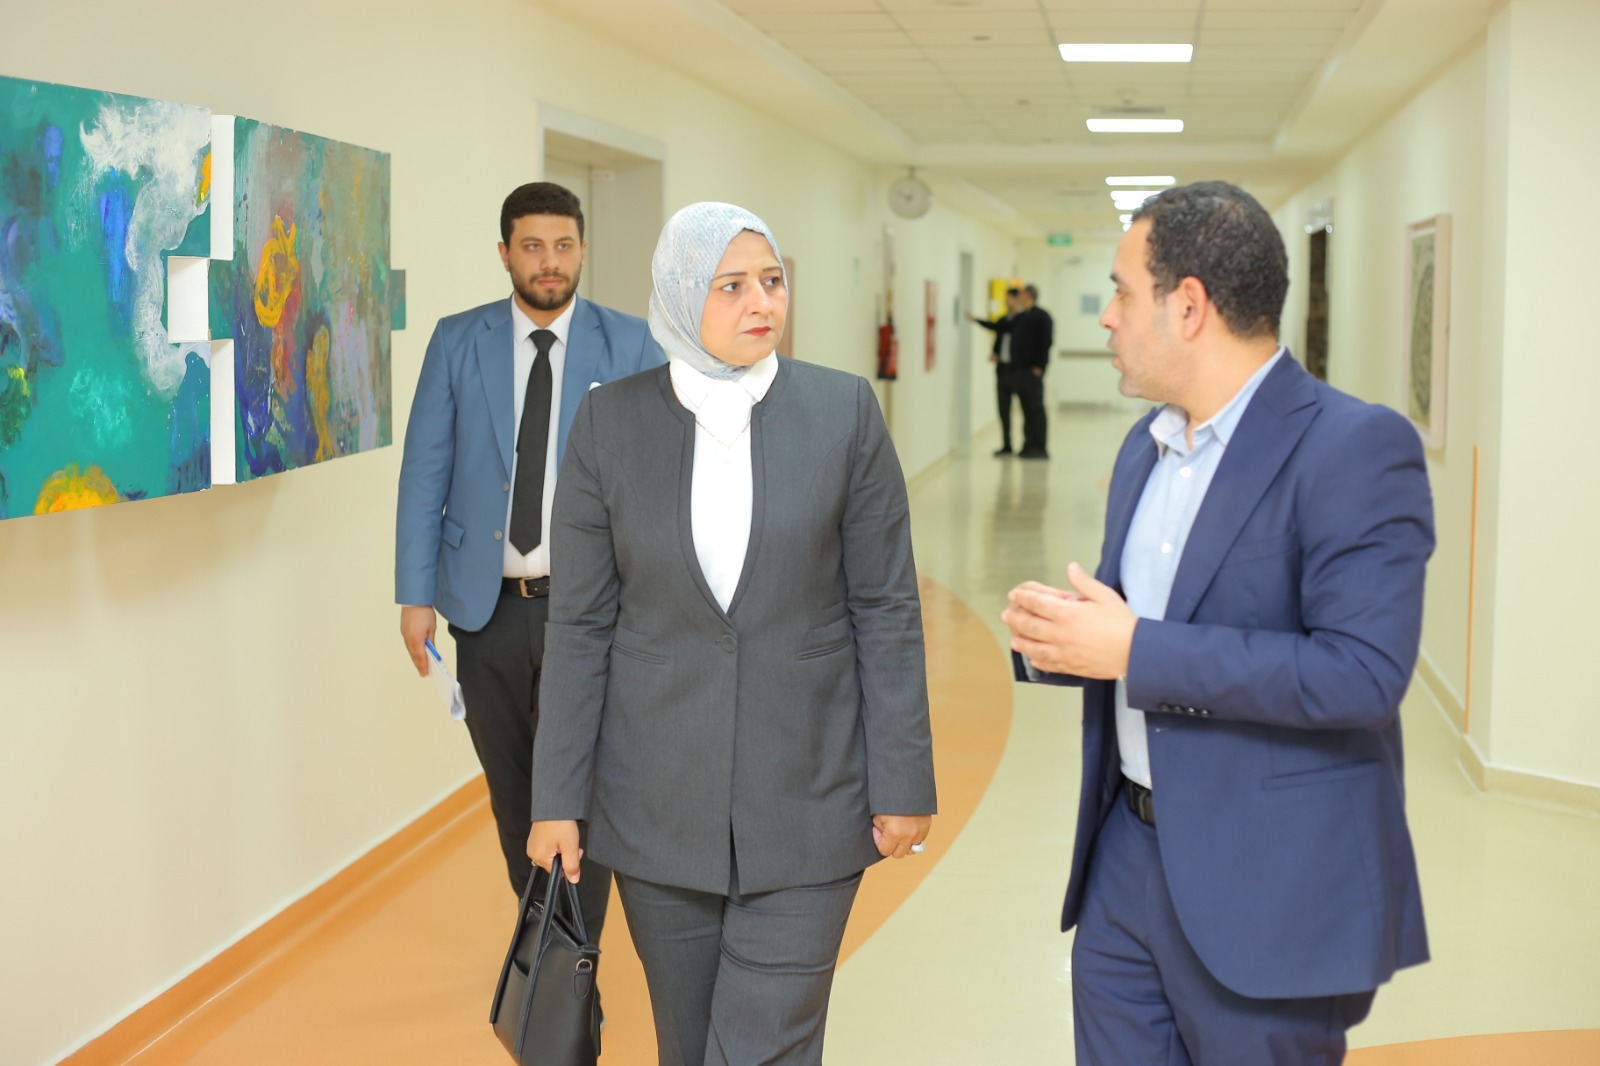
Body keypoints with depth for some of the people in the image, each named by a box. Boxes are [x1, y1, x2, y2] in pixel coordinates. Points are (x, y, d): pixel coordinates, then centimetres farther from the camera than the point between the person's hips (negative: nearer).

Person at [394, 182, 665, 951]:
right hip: (489, 606, 2)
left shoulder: (631, 346, -1)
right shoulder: (457, 342, 3)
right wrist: (416, 595, -2)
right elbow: (424, 473, 3)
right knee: (511, 791, 15)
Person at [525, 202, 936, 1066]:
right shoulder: (610, 422, -2)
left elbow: (887, 608, -2)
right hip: (659, 799, 2)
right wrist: (557, 798, 0)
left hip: (806, 800, -1)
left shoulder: (844, 412, -4)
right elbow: (581, 622, 1)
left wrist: (902, 785, -3)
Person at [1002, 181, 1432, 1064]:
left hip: (1269, 890, -7)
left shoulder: (1356, 449, -16)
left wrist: (1137, 651, -24)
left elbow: (1364, 673, -24)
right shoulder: (1146, 445, 11)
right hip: (1125, 858, 8)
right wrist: (1052, 637, -4)